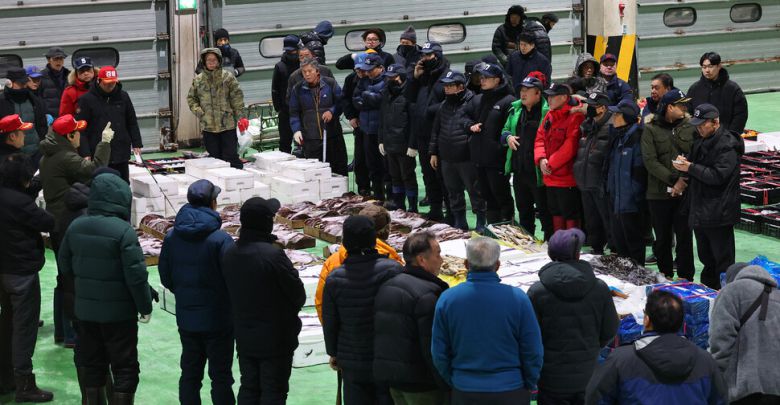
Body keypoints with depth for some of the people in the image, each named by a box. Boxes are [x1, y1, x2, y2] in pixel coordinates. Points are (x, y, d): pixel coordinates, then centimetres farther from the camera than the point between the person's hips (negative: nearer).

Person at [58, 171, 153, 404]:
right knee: (125, 368, 6)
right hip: (119, 313, -6)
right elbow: (136, 275, -19)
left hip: (85, 309, 6)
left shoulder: (76, 227, 0)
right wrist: (145, 307, -7)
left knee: (92, 365, 16)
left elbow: (65, 266, 10)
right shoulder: (123, 231, -19)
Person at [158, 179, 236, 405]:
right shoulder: (221, 239, -19)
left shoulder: (171, 238, -1)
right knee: (221, 377, 4)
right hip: (217, 319, -5)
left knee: (190, 374, 14)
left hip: (185, 318, 5)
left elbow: (165, 278, 6)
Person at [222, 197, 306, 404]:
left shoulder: (229, 255, -2)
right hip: (275, 338, -6)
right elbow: (298, 293, -14)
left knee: (248, 388, 15)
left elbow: (231, 293, 5)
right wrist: (290, 310, 7)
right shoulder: (273, 255, -23)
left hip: (244, 338, 6)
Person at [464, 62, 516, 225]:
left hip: (498, 158, -8)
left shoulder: (508, 101, -11)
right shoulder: (477, 100, 13)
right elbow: (466, 117, 22)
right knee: (487, 194, 14)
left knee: (500, 193, 0)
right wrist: (471, 126, 3)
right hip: (480, 156, 8)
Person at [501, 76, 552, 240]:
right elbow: (505, 130, 22)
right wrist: (508, 137, 0)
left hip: (538, 171, -7)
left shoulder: (546, 111, -12)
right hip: (519, 169, 7)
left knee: (544, 209, -1)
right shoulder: (516, 109, 11)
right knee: (523, 208, 18)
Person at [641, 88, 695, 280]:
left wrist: (684, 180, -15)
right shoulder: (651, 130, -1)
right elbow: (650, 161, -10)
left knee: (684, 236, -1)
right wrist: (673, 179, -17)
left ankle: (685, 277, 6)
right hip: (659, 193, 0)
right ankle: (665, 276, 24)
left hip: (685, 192, 0)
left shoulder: (689, 128, 3)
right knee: (662, 238, 10)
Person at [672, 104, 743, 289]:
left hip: (718, 213, -9)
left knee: (723, 260, -5)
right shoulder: (701, 141, 15)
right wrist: (683, 162, 3)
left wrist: (690, 168, -20)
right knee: (706, 258, 17)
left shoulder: (727, 145, -14)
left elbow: (718, 175, -22)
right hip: (700, 210, 9)